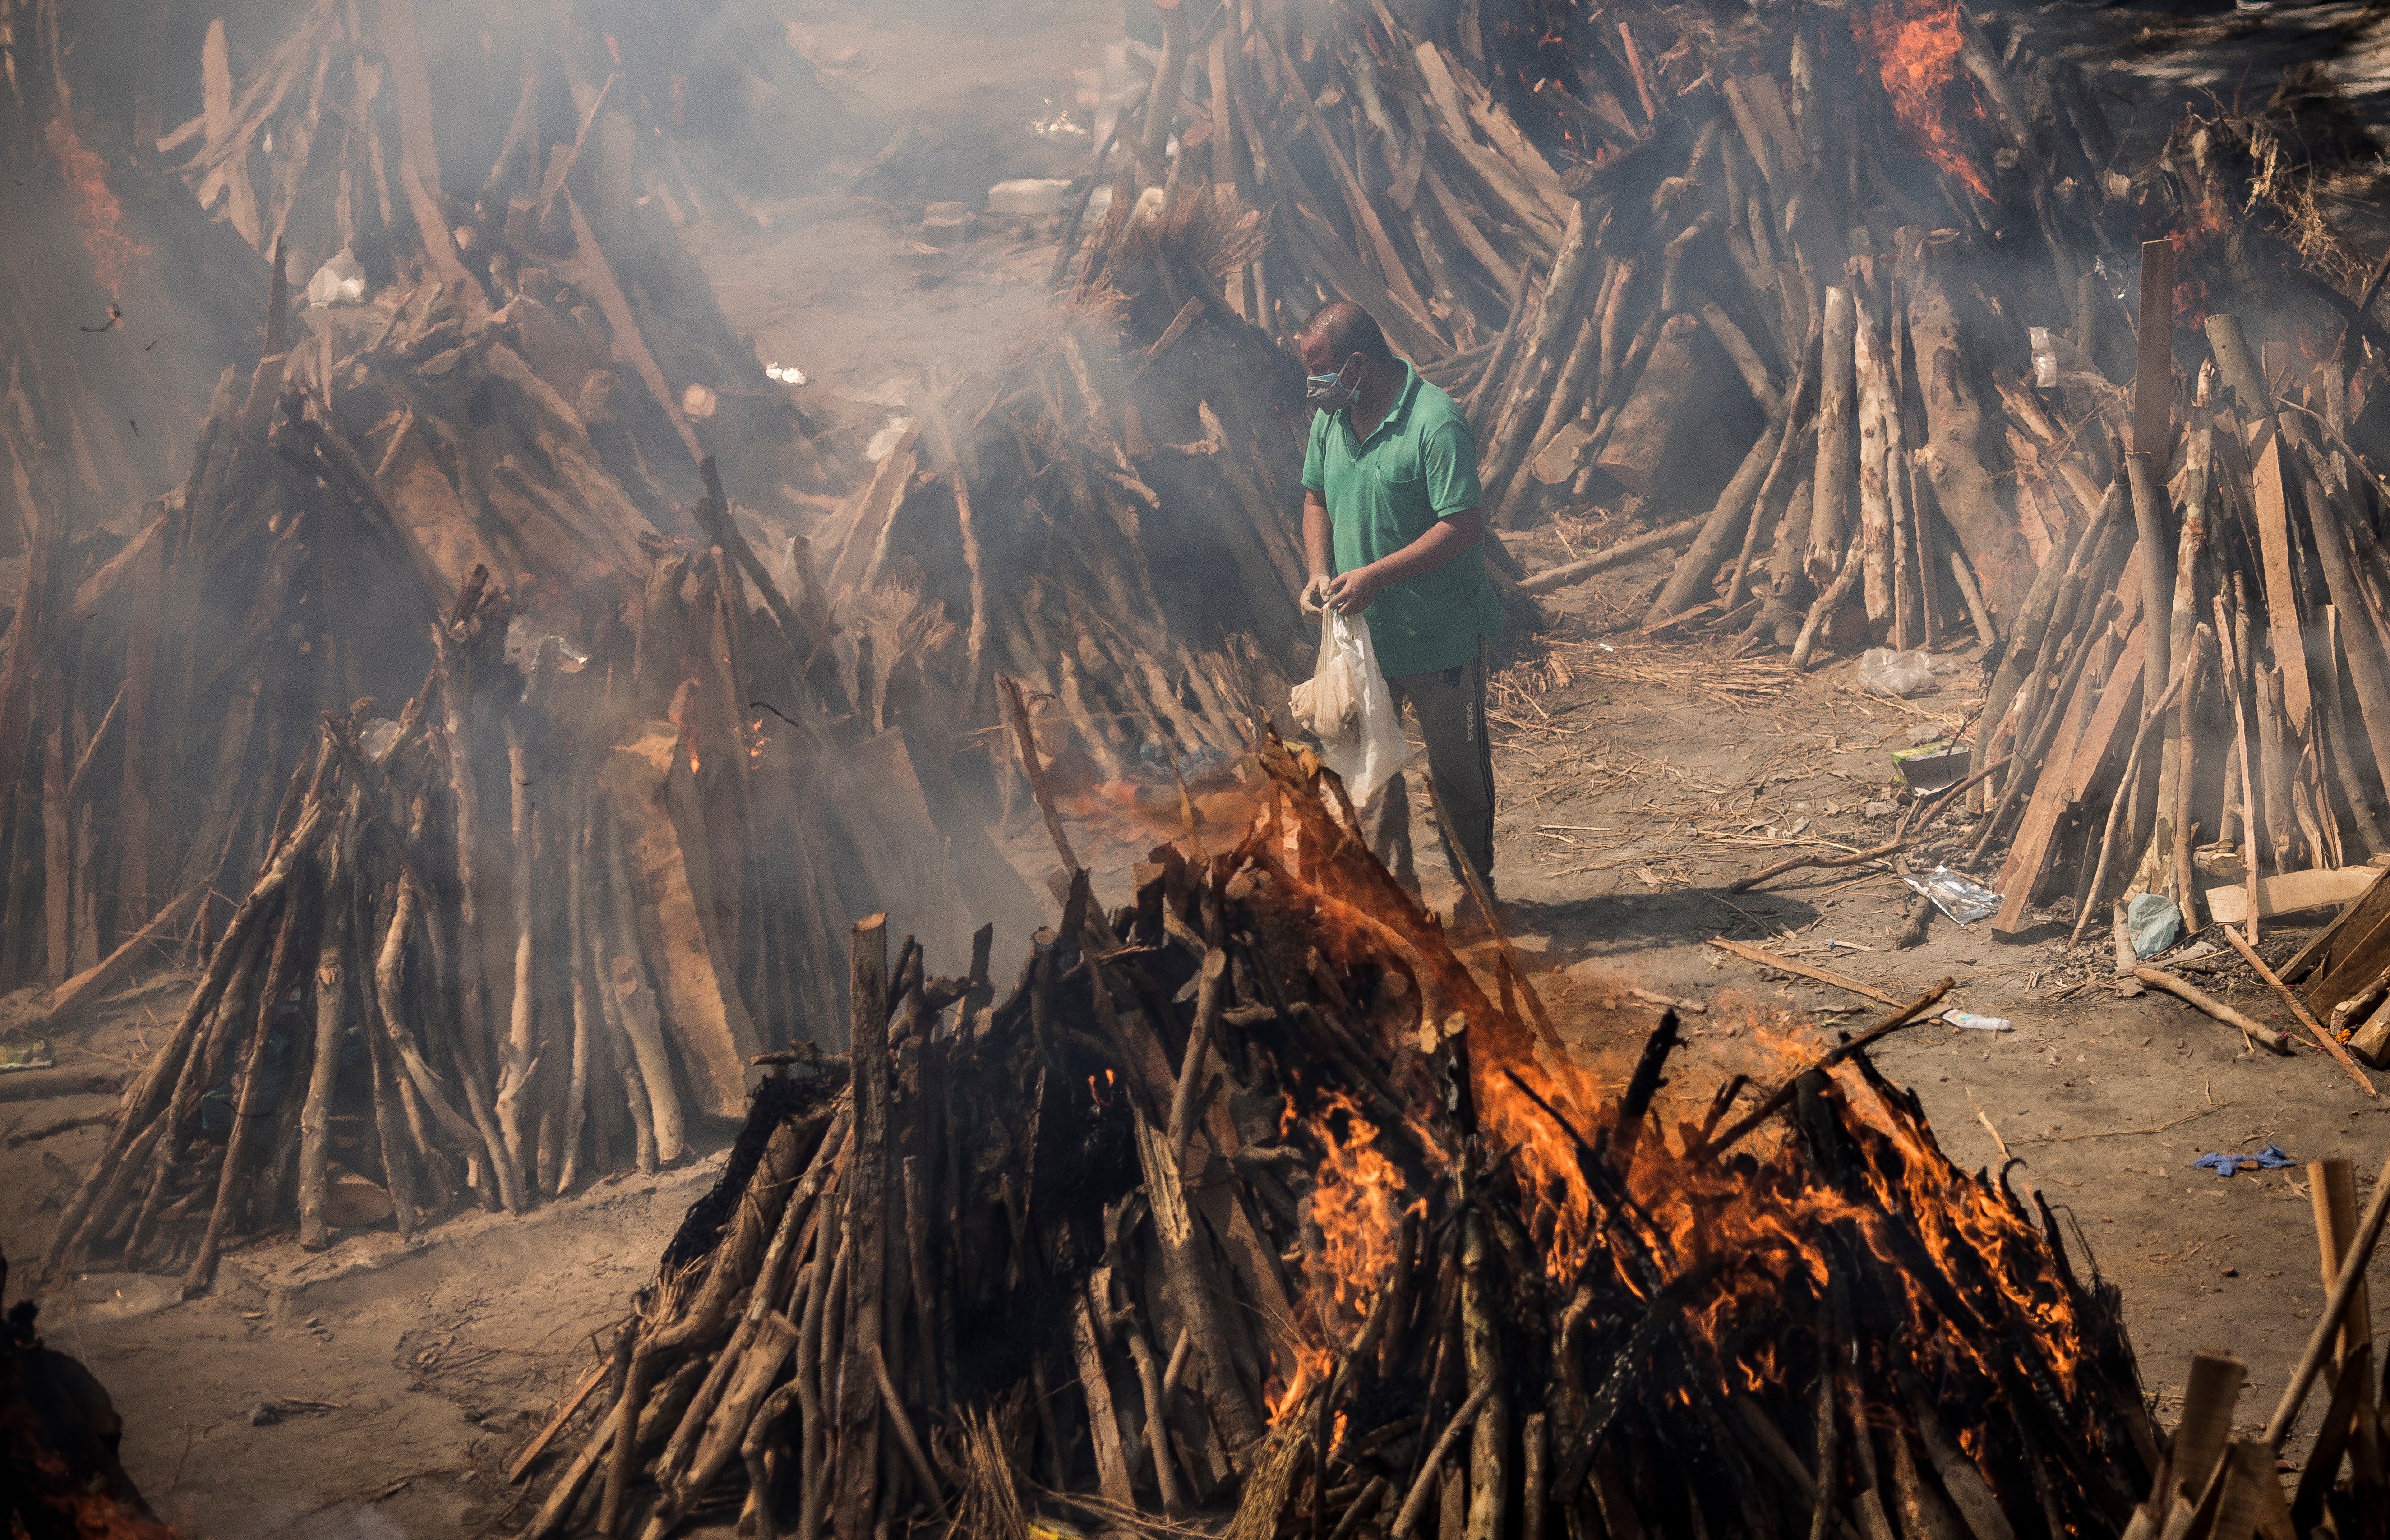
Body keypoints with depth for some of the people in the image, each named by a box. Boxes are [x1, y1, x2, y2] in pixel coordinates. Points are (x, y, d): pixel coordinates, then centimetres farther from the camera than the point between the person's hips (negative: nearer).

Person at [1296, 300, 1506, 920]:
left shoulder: (1436, 425, -21)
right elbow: (1317, 499, 15)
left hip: (1440, 633, -6)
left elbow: (1464, 525, -23)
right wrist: (1320, 572, -4)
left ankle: (1475, 885, 25)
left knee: (1457, 769, 9)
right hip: (1360, 631, 6)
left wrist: (1374, 576, -26)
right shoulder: (1331, 418, 2)